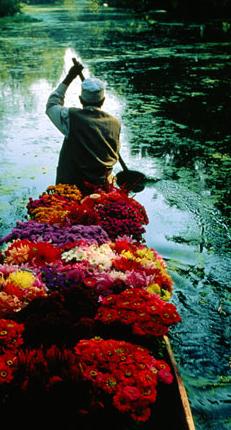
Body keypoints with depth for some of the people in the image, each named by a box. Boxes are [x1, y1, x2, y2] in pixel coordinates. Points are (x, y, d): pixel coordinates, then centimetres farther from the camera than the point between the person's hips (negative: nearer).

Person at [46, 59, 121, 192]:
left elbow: (51, 105, 10)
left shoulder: (71, 117, -11)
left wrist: (68, 79, 14)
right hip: (102, 189, 3)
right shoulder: (115, 124, -2)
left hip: (71, 185, -3)